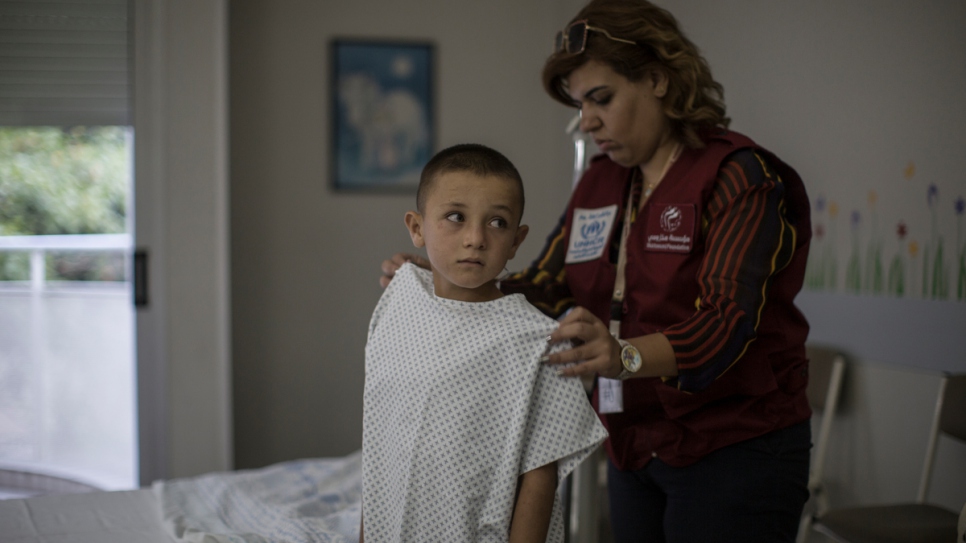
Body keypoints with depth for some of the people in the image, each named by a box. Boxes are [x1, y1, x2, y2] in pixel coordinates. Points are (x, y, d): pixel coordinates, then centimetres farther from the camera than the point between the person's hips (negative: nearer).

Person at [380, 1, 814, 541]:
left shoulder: (738, 176, -15)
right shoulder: (599, 183, 10)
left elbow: (727, 320, -27)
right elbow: (544, 288, 8)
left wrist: (625, 356, -44)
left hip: (735, 451, -7)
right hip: (636, 450, 7)